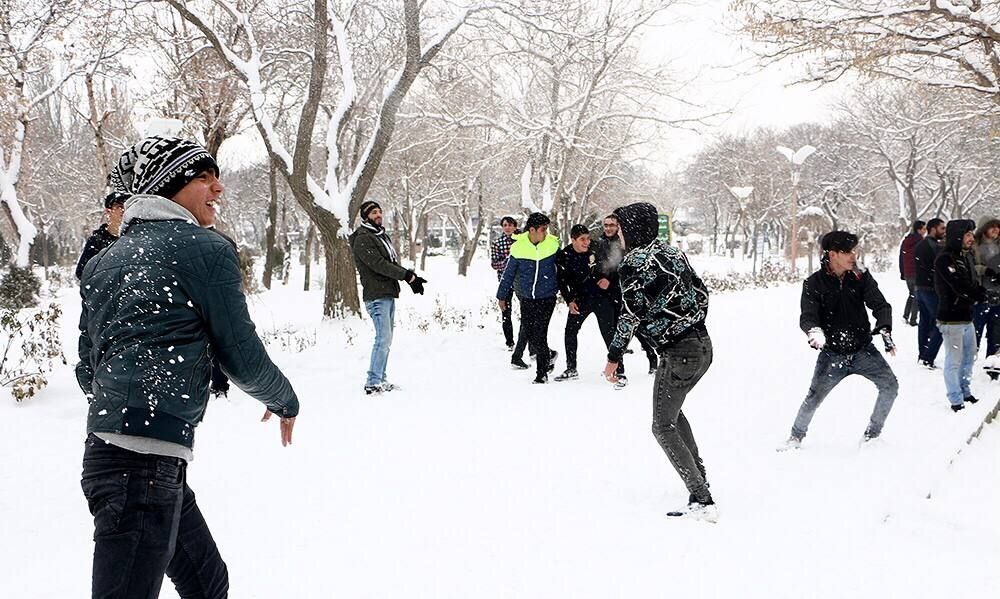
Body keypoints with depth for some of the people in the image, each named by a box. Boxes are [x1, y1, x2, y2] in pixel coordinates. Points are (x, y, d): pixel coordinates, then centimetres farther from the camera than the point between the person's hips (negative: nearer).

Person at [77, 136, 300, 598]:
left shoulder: (102, 262, 17)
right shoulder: (207, 249, -6)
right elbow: (243, 359, -5)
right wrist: (285, 401, 15)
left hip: (105, 451, 9)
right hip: (148, 461, -9)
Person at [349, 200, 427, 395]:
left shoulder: (382, 236, 20)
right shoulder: (362, 239, -10)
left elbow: (393, 262, 19)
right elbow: (379, 264, -18)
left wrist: (411, 277, 4)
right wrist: (407, 276, -17)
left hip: (389, 294, 10)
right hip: (376, 296, -10)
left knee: (386, 338, 11)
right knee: (383, 338, -14)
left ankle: (380, 379, 17)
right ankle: (373, 383, -11)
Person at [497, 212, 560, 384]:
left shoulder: (553, 244, -5)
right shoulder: (518, 247, -7)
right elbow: (508, 273, 5)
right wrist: (502, 296, 8)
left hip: (547, 297, -2)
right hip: (526, 297, 2)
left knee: (539, 334, -7)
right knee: (529, 333, 4)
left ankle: (542, 372, 5)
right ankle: (548, 356, 31)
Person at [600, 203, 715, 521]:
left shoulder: (633, 262, -12)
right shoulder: (673, 252, 12)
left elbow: (631, 314, -17)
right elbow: (702, 291, 17)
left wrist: (614, 357, -11)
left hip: (677, 353, -9)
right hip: (703, 346, 9)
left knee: (664, 427, 0)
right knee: (672, 410, 29)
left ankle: (702, 501, -7)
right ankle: (699, 474, 34)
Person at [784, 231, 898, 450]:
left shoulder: (861, 278, -2)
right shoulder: (814, 284, -8)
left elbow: (880, 305, -9)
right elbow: (807, 317, -14)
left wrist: (885, 330, -27)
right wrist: (814, 332, -37)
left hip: (863, 350, 2)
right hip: (832, 353, -2)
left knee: (890, 386, -8)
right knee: (814, 398, -5)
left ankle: (872, 434, 10)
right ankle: (797, 436, 21)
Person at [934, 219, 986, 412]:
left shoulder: (966, 257, 12)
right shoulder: (944, 260, -17)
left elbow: (972, 285, 12)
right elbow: (960, 287, -23)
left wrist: (978, 293, -9)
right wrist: (979, 295, -8)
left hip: (967, 318, 9)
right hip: (951, 320, -9)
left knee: (969, 357, 20)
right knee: (954, 361, -2)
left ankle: (965, 392, 36)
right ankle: (956, 400, 8)